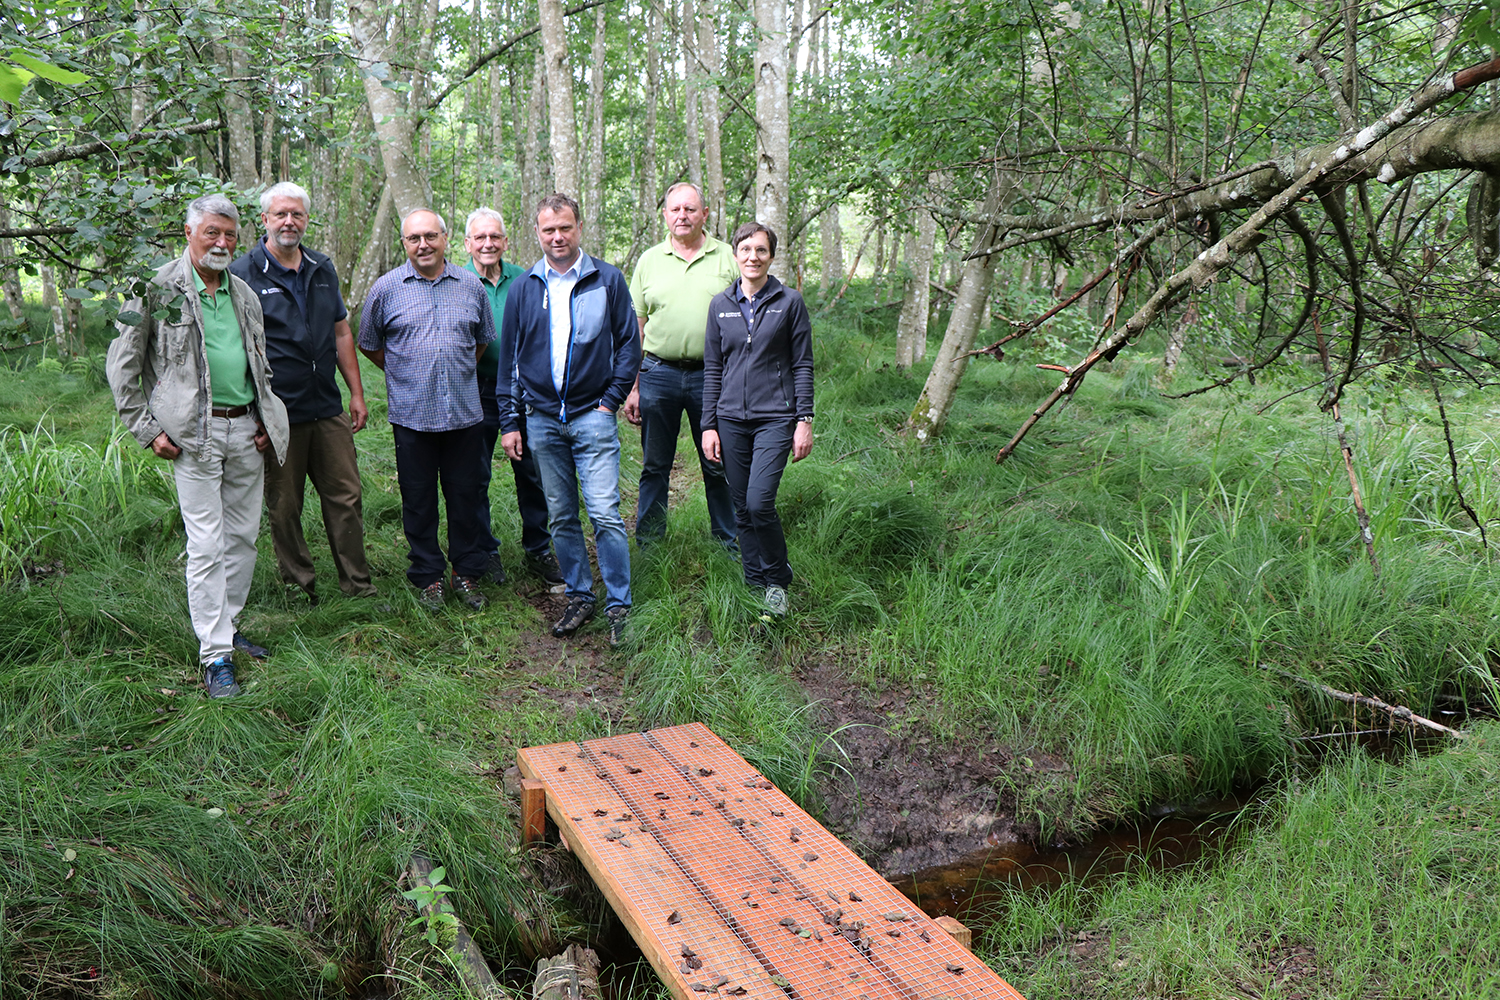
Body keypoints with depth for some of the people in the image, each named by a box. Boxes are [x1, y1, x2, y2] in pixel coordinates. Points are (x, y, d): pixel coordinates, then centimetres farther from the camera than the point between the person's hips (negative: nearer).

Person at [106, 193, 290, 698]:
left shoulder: (244, 294, 12)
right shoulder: (158, 289, -5)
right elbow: (121, 364, -3)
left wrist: (268, 421, 12)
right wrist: (147, 430, -7)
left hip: (247, 430, 6)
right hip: (195, 434, -6)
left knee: (243, 536, 11)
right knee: (207, 544, -6)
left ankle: (227, 625, 27)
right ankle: (215, 654, -1)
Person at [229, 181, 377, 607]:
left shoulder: (323, 269, 12)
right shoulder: (243, 273, -3)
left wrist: (357, 392, 14)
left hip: (328, 409, 4)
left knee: (346, 498, 6)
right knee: (284, 508, 5)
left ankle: (359, 586, 16)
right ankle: (300, 588, 19)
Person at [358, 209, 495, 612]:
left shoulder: (470, 285, 6)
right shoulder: (386, 288, 1)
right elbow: (369, 345, 12)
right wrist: (404, 374, 10)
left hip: (464, 412, 1)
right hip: (411, 414, -1)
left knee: (466, 496, 7)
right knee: (419, 500, 6)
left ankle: (467, 573, 21)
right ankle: (428, 577, 19)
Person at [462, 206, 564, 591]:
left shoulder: (524, 280, 5)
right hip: (478, 392, -2)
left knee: (532, 472, 6)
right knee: (476, 476, 6)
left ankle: (539, 550, 21)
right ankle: (485, 552, 22)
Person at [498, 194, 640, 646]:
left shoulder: (608, 279, 1)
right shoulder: (524, 287, 8)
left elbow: (629, 343, 5)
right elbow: (508, 358, 11)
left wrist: (611, 400, -4)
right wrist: (509, 421, 7)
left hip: (592, 416, -3)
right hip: (542, 419, 3)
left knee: (604, 513, -10)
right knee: (561, 516, 9)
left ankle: (619, 605, 1)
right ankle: (579, 597, 22)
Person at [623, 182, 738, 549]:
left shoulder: (727, 258, 5)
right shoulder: (649, 261, 9)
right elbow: (635, 329, 9)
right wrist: (631, 387, 4)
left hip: (711, 375, -1)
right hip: (658, 373, 1)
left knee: (719, 466, 5)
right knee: (654, 467, 8)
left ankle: (728, 542, 18)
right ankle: (647, 546, 18)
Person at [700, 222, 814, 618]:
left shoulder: (789, 303, 1)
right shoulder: (720, 305, 9)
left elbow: (803, 365, 2)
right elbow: (712, 369, 11)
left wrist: (805, 421, -4)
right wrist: (709, 425, 6)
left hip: (775, 417, -3)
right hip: (732, 419, 3)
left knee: (760, 501, -16)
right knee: (742, 509, 6)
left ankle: (778, 581, 6)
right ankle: (754, 585, 21)